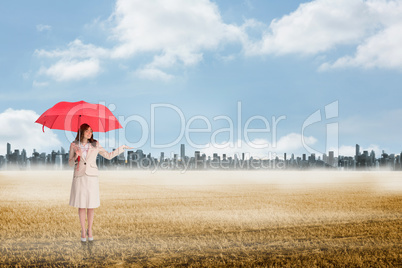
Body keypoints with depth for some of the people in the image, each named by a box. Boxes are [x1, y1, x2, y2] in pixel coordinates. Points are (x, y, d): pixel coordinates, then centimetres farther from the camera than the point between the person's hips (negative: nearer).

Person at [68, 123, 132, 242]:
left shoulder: (95, 145, 5)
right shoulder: (74, 145, 2)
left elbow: (109, 156, 8)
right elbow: (70, 163, 4)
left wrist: (122, 148, 5)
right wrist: (76, 157, -16)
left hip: (92, 177, 1)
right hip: (79, 177, -1)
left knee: (91, 205, 4)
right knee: (81, 205, 4)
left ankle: (90, 230, 20)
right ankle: (83, 231, 17)